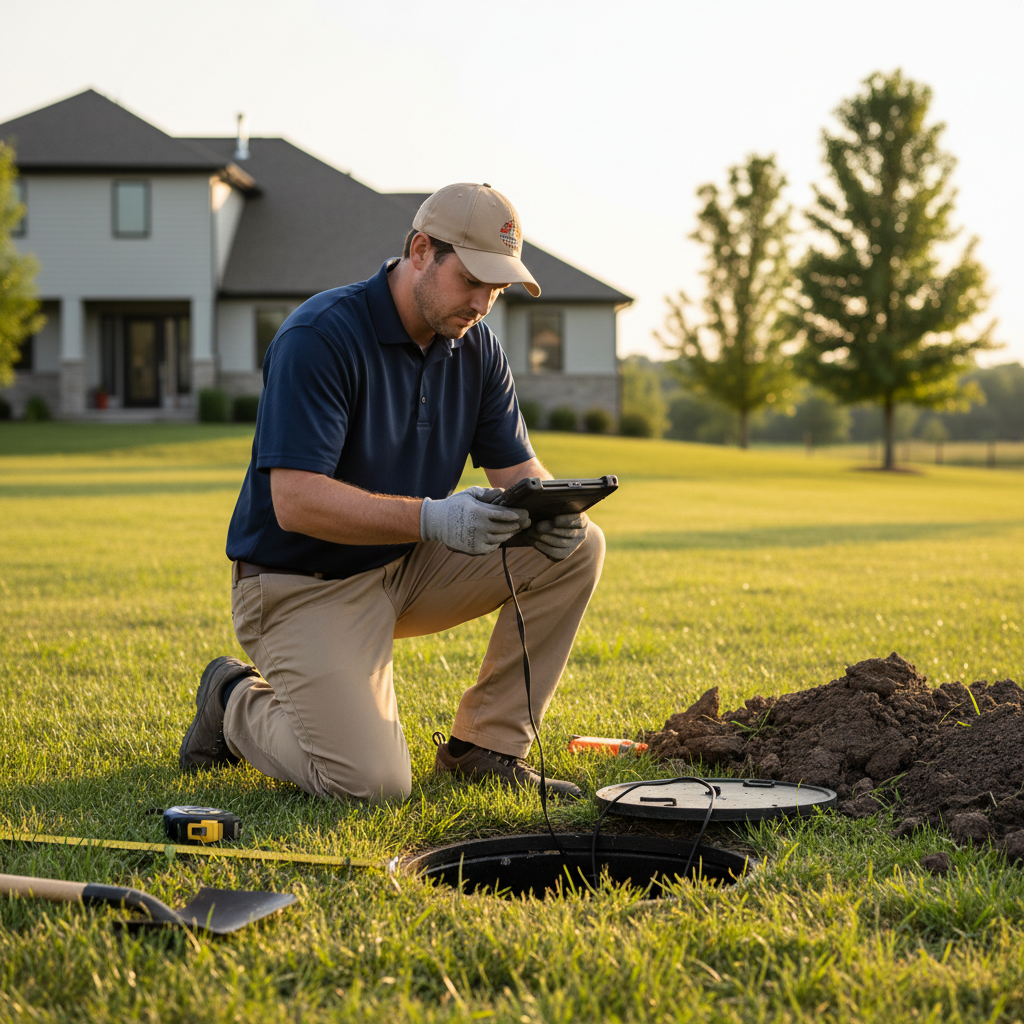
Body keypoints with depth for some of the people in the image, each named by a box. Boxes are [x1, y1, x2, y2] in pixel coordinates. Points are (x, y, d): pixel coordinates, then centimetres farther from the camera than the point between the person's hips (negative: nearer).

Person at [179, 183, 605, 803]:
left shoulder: (475, 346, 1)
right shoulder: (320, 337, -22)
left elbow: (517, 467, 4)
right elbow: (294, 502, -29)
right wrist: (433, 518, -40)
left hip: (407, 567, 7)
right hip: (304, 587, -7)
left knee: (577, 548, -10)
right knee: (375, 782, -22)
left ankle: (487, 744, 1)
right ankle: (238, 703, 9)